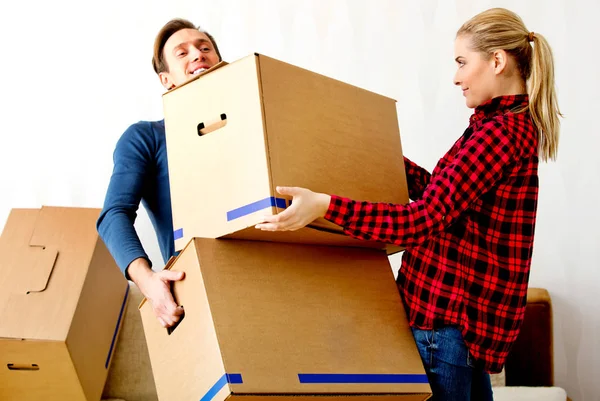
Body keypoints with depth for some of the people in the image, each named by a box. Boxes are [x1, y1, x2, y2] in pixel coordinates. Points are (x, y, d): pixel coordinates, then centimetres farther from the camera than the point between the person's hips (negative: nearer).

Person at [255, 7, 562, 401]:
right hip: (472, 307, 10)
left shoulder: (503, 130, -19)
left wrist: (326, 205, -32)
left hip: (450, 313, -10)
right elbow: (438, 191, 21)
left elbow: (424, 220, -26)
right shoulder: (510, 124, 13)